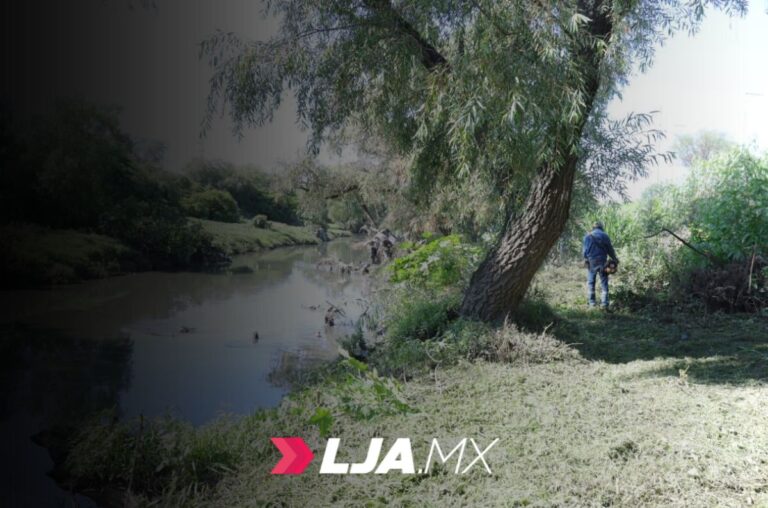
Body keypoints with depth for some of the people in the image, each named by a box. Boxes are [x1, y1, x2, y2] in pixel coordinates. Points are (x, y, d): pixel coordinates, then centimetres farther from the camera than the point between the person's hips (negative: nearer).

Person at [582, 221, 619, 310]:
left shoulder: (588, 236, 2)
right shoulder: (605, 236, 4)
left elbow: (586, 250, -3)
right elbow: (610, 250, 8)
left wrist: (585, 259, 4)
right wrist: (615, 259, 20)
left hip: (592, 262, -1)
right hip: (602, 262, 1)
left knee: (591, 282, 8)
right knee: (604, 283, 3)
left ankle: (591, 303, 6)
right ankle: (604, 303, -4)